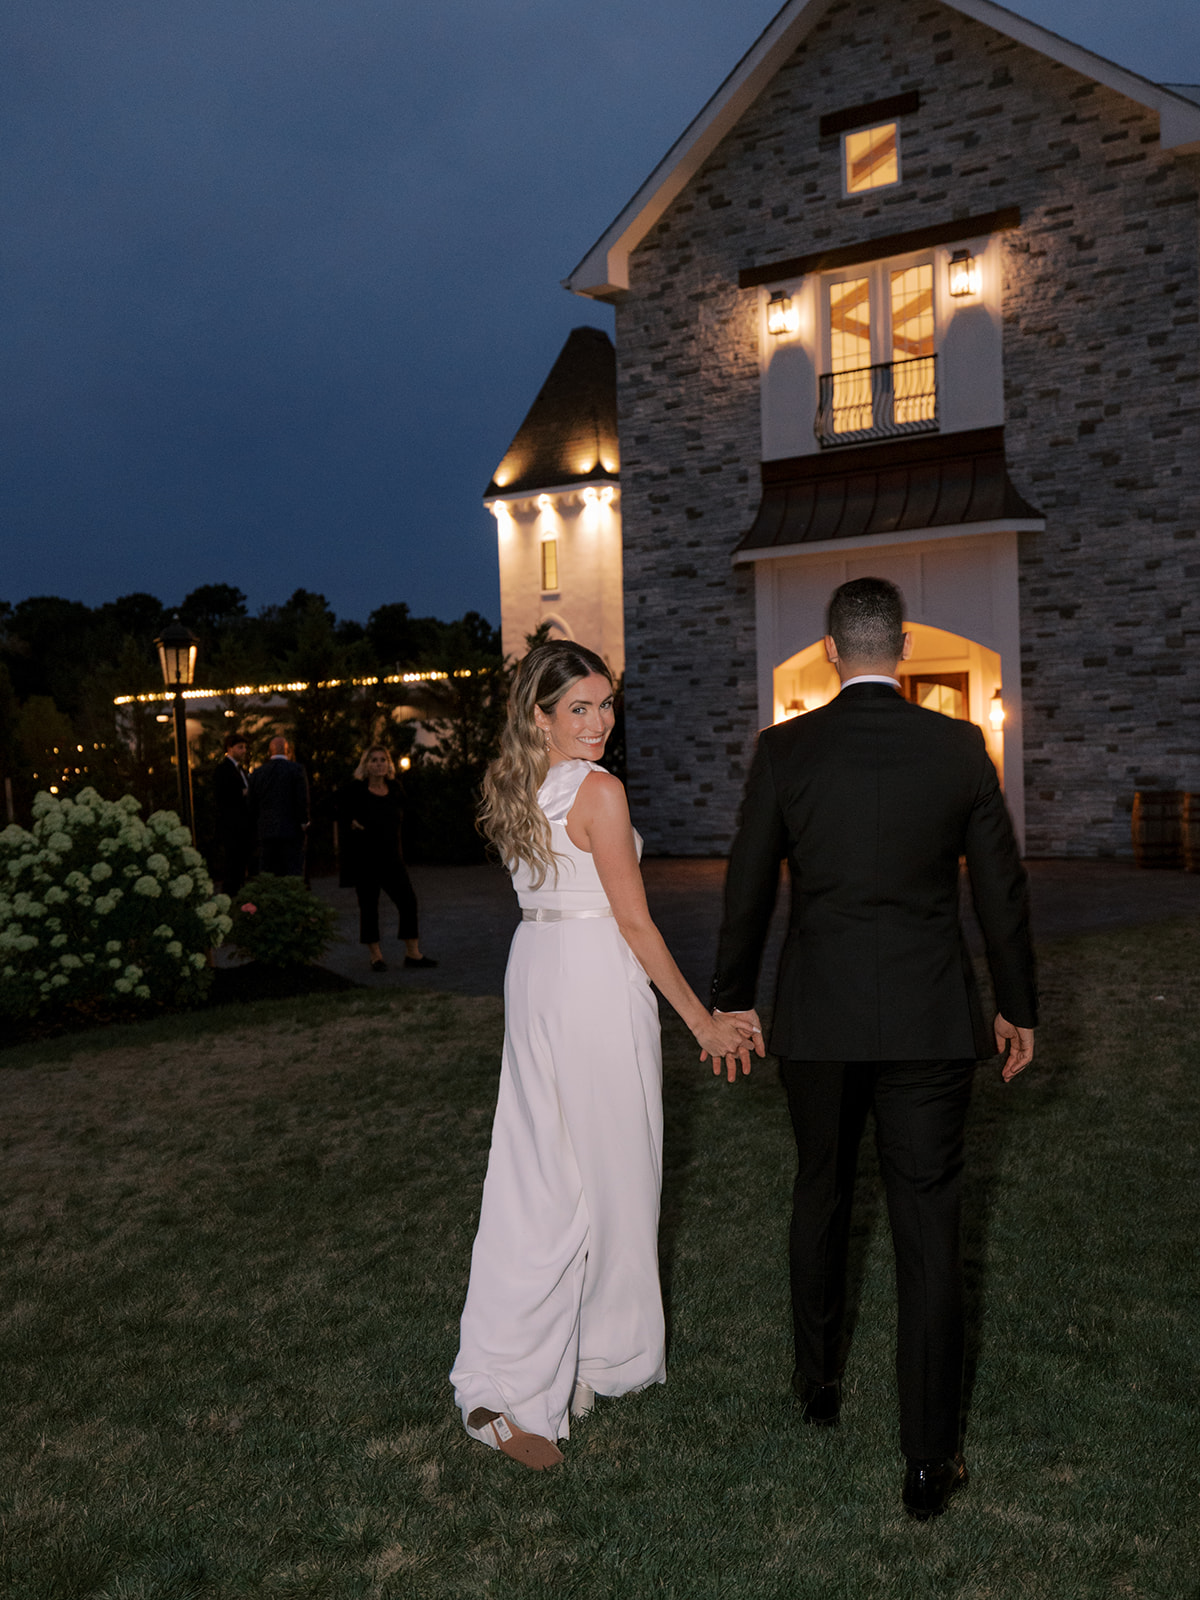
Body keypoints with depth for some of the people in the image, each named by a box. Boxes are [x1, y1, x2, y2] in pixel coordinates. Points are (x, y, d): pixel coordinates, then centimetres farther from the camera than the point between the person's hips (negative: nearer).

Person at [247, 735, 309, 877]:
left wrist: (256, 827, 17)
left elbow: (251, 803, 11)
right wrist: (304, 823, 2)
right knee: (293, 871, -4)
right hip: (291, 830, -3)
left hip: (265, 831, 4)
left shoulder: (257, 772, 9)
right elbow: (302, 799, -8)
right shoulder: (296, 769, -3)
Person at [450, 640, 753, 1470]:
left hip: (534, 973, 8)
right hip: (598, 979, -8)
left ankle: (506, 1380, 15)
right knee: (606, 1169, 8)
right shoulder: (600, 791, -15)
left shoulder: (513, 787, 9)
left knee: (537, 1176, 10)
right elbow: (634, 920, -15)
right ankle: (607, 1352, 24)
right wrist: (701, 1019, -9)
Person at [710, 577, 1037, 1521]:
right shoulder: (960, 747, -4)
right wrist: (1018, 1007, 13)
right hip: (930, 1020, 0)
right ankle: (930, 1459, 10)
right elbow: (1002, 888, 2)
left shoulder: (784, 750, -6)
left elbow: (749, 888, 0)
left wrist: (733, 1000, 12)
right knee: (929, 1228, 5)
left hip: (818, 1017, 1)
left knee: (821, 1198, 21)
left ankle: (819, 1381, 38)